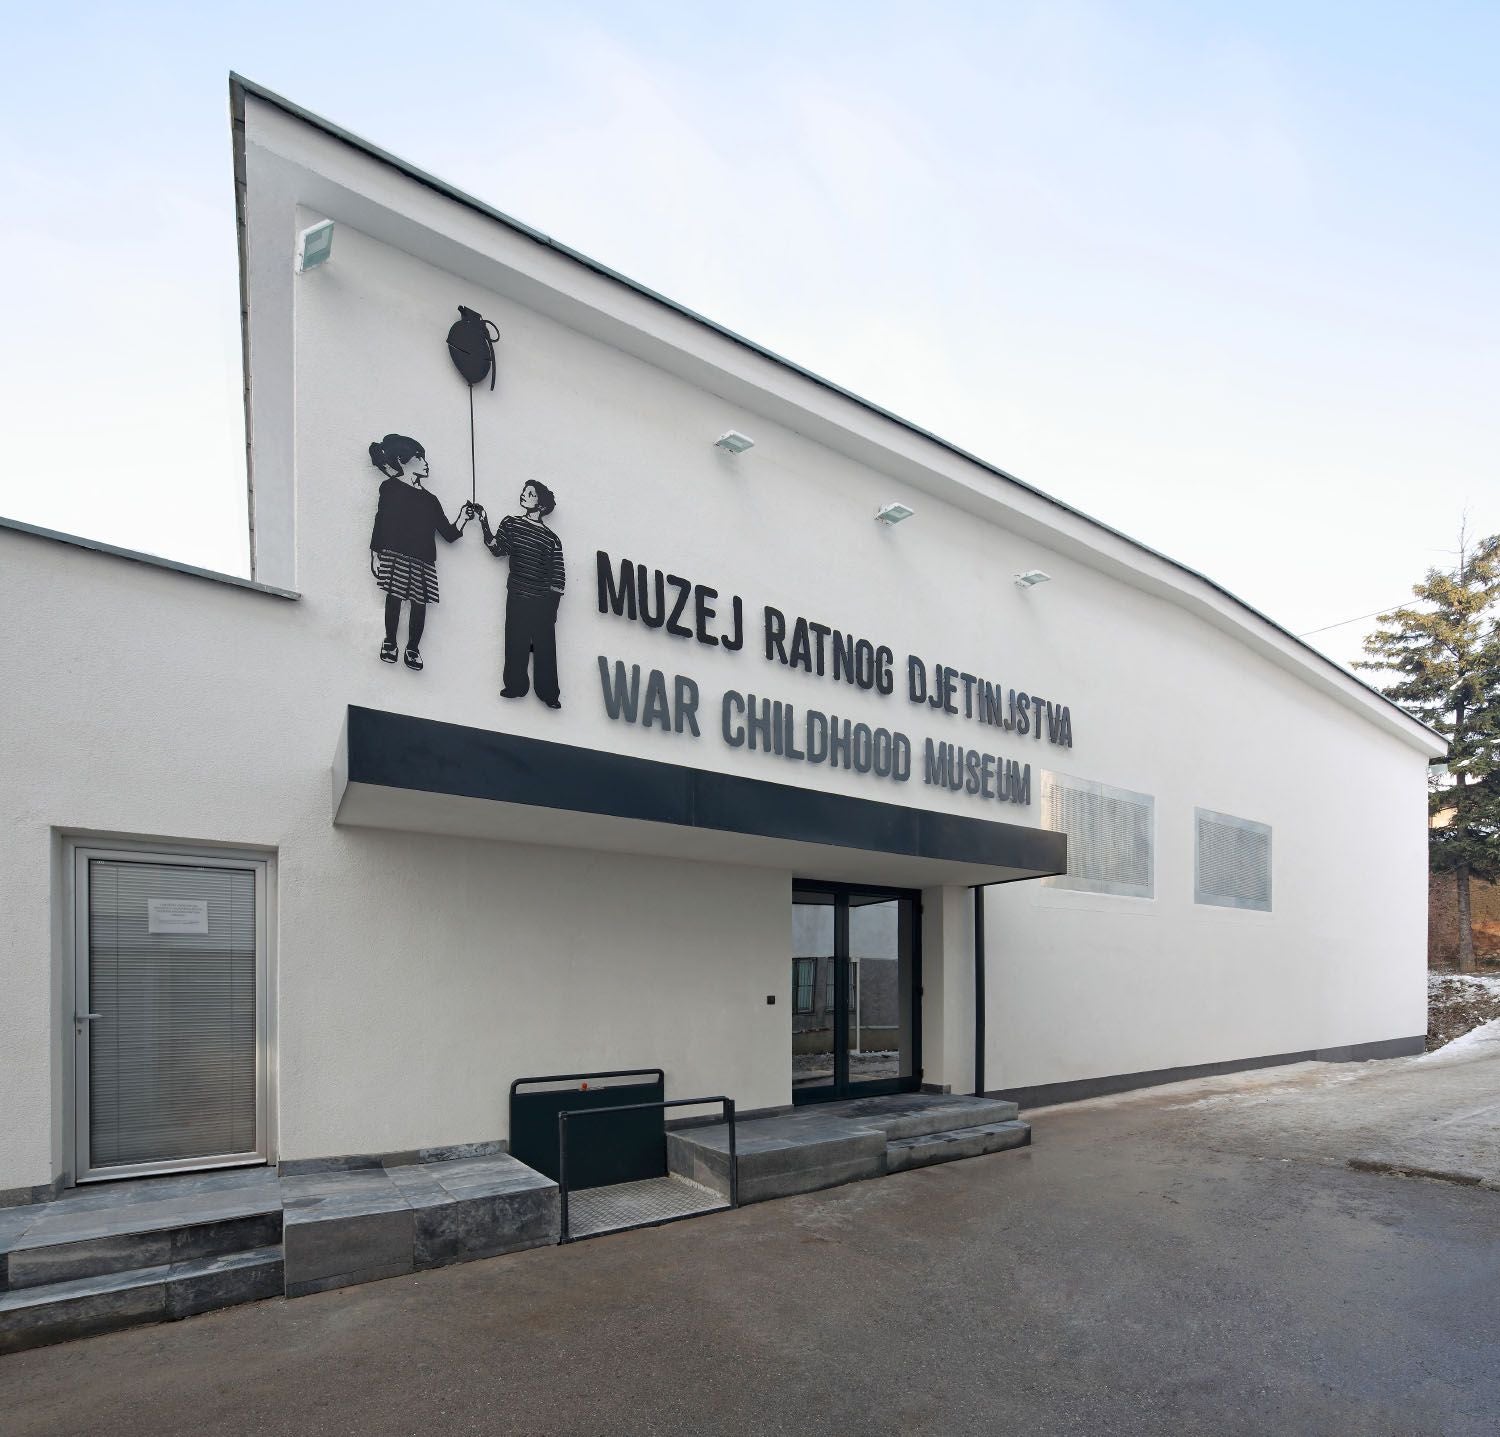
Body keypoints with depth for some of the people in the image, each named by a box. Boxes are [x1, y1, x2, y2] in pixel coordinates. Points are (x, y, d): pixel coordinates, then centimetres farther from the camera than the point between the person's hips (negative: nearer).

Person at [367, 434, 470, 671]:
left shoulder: (430, 499, 20)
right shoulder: (390, 487, 10)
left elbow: (449, 534, 17)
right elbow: (381, 521, 2)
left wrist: (463, 519, 1)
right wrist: (375, 554, -6)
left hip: (423, 558, 3)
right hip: (395, 553, -3)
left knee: (419, 602, -5)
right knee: (394, 596, -10)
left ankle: (413, 648, 7)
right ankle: (390, 642, 7)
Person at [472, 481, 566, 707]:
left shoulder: (551, 539, -2)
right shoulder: (510, 523, 6)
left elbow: (558, 579, -1)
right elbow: (498, 550, -3)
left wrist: (552, 607, -4)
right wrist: (484, 523, -11)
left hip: (543, 600, -2)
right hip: (516, 596, 2)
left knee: (545, 646, 1)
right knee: (515, 642, 2)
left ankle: (548, 692, 9)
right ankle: (515, 686, 14)